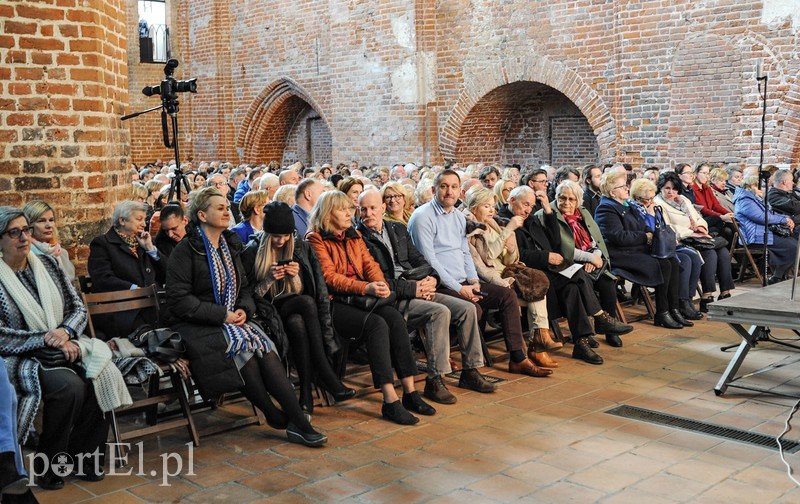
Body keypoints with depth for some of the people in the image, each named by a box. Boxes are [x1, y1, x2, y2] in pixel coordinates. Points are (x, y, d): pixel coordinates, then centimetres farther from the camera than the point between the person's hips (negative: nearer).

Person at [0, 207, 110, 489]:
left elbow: (78, 308, 9)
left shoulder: (46, 264, 11)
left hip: (63, 349, 5)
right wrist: (47, 340, -18)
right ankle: (46, 466, -12)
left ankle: (86, 457, -7)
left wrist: (66, 332, -12)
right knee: (69, 385, -32)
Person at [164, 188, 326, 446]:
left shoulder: (230, 246, 16)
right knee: (240, 345, -31)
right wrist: (222, 315, -18)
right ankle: (274, 416, -16)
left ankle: (298, 422, -28)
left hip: (231, 320, 5)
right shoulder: (185, 250, -6)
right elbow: (179, 300, -13)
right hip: (195, 326, -5)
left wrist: (244, 309, -3)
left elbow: (245, 288, 20)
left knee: (264, 347, -23)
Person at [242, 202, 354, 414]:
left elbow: (320, 292, 7)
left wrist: (296, 275, -10)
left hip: (296, 313, 3)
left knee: (297, 323, -36)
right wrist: (269, 279, -16)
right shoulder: (252, 253, 0)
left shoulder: (301, 249, 8)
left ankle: (306, 392, -33)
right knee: (306, 302, -34)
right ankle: (326, 376, -35)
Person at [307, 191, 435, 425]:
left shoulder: (354, 235, 21)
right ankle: (390, 401, -31)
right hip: (333, 303, -6)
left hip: (361, 298, 6)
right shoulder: (316, 239, -2)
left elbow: (369, 263, 12)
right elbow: (330, 277, -11)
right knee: (377, 323, -31)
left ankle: (410, 392, -22)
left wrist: (380, 283, -11)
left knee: (394, 316, -23)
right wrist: (366, 288, -22)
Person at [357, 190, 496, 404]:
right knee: (440, 311, -30)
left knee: (467, 308, -6)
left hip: (417, 288, 8)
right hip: (391, 297, -7)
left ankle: (470, 372, 4)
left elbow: (417, 258, 19)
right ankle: (435, 380, -25)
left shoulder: (398, 229, 18)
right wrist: (412, 288, -19)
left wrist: (431, 277, -4)